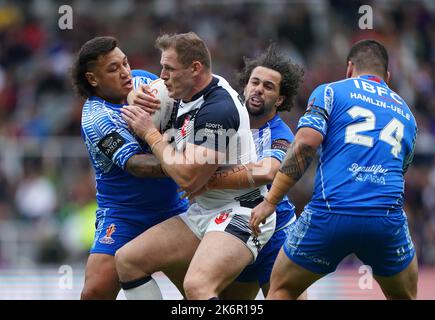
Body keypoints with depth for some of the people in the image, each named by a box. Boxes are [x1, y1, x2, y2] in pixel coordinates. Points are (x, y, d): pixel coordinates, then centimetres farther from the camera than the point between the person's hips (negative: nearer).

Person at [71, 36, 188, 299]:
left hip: (172, 206, 6)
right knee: (95, 292, -18)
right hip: (122, 215, -6)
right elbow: (135, 165, -28)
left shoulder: (142, 80, 0)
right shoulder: (96, 119, -19)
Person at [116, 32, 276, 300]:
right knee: (127, 260, 3)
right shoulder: (188, 97, 8)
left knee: (197, 286, -34)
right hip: (203, 212, 10)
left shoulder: (217, 109, -20)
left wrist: (151, 134, -11)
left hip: (240, 214, -10)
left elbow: (188, 179, -22)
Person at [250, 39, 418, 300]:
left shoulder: (330, 92, 12)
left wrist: (270, 201, -2)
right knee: (404, 295, 26)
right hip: (388, 217, 3)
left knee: (282, 290, 18)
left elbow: (305, 144, -4)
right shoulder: (406, 112, 25)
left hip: (331, 213, -3)